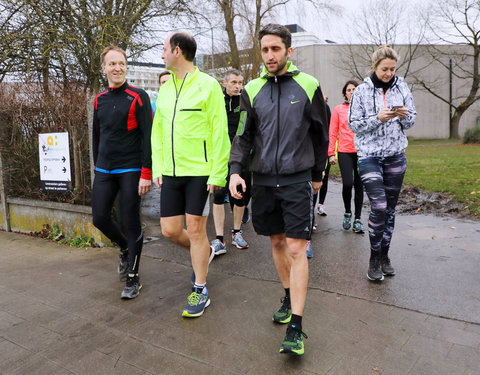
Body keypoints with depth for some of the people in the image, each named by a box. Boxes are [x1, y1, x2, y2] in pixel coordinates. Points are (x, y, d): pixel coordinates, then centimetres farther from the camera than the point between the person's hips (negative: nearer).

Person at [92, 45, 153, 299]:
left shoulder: (138, 97, -6)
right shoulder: (99, 100, 11)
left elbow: (148, 136, -10)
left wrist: (146, 173, -16)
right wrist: (97, 166, 16)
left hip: (130, 170, -5)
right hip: (104, 171, 5)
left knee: (131, 223, -1)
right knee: (100, 218, 5)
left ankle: (133, 278, 14)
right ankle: (125, 249, 35)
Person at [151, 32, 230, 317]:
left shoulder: (208, 85, -6)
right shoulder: (165, 89, 14)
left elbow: (219, 133, -10)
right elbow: (157, 131, 17)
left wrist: (218, 174, -15)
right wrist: (157, 167, 10)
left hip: (200, 171, -6)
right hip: (171, 173, 6)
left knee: (196, 230, 1)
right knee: (170, 230, 7)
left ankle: (201, 291, 18)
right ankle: (204, 253, 38)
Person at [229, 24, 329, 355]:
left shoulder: (308, 86, 0)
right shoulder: (252, 90, 7)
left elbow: (320, 135, 8)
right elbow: (243, 136, 7)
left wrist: (317, 175, 11)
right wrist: (236, 170, -9)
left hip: (297, 180, -3)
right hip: (263, 180, 3)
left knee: (296, 249, -6)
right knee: (277, 242, 14)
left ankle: (295, 330, -1)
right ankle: (289, 296, 37)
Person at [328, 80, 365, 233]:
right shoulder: (338, 109, 7)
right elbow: (332, 133, 6)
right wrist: (331, 153, -1)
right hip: (344, 152, -2)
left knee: (359, 186, 3)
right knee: (347, 183, -11)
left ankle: (357, 219, 11)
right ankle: (347, 213, 14)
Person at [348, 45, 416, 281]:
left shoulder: (401, 87, 7)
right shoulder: (362, 91, -1)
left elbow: (412, 122, 10)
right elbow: (354, 124, -4)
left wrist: (405, 115, -12)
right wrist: (377, 118, -17)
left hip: (396, 155, 4)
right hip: (370, 156, -4)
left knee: (390, 208, 9)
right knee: (379, 207, -13)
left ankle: (384, 256, 23)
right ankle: (374, 260, 3)